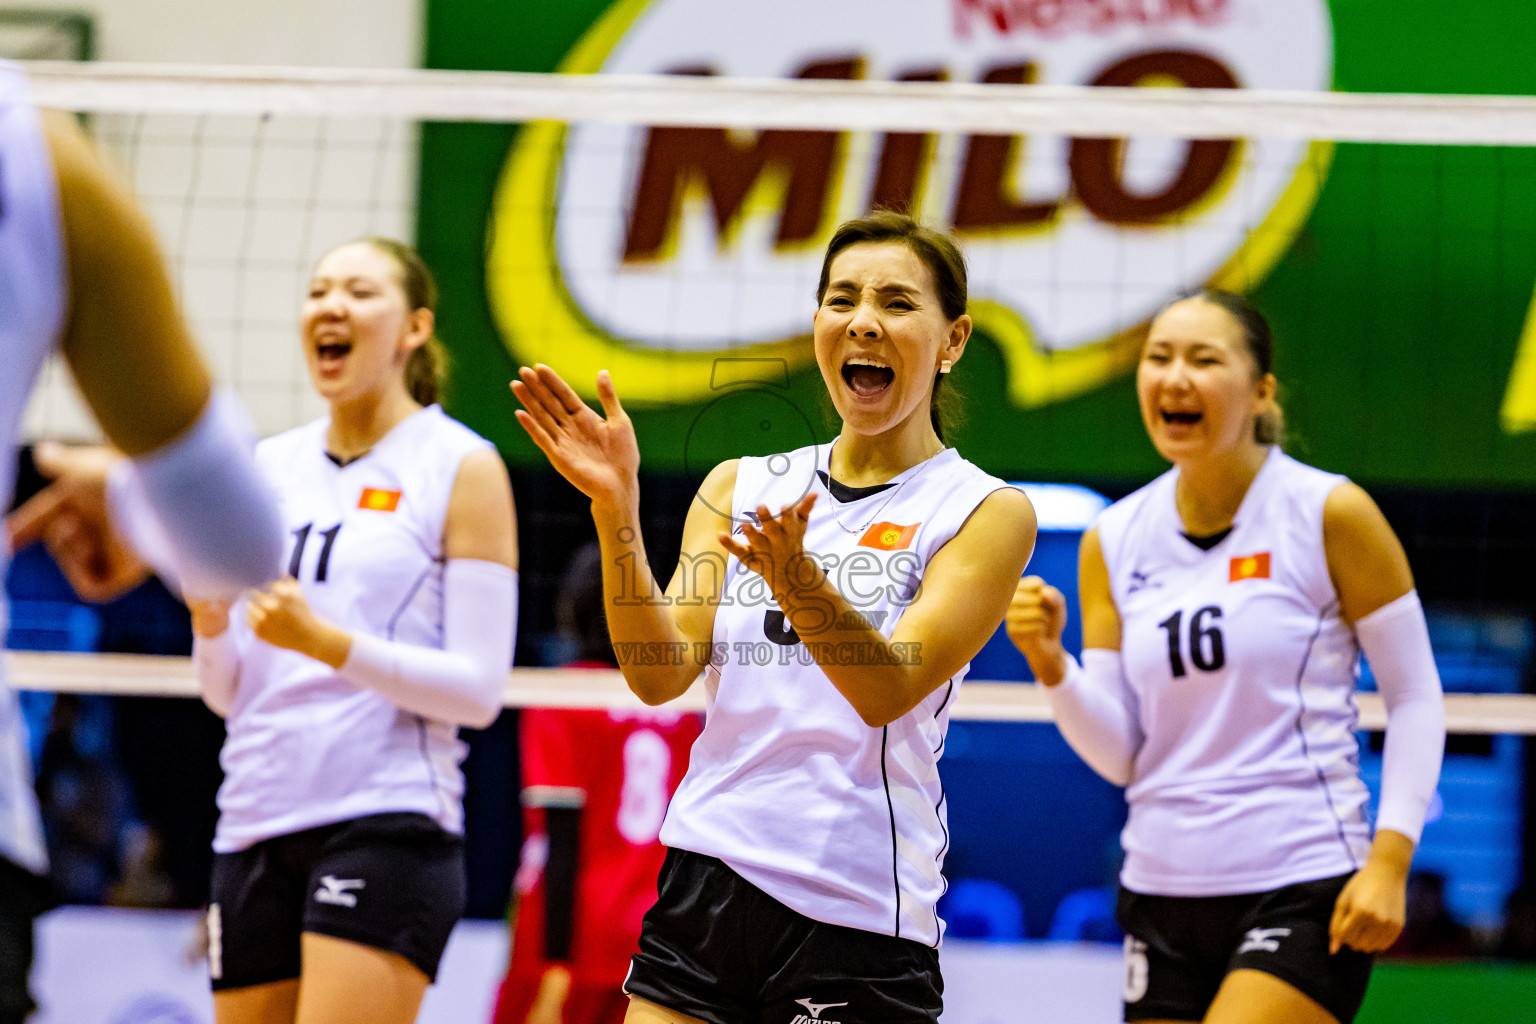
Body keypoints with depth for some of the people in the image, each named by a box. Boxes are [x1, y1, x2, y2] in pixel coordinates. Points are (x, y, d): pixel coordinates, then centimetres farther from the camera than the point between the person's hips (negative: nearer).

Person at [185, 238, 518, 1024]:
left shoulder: (462, 467, 0)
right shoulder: (269, 467, 15)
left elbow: (479, 691, -7)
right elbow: (228, 693, 17)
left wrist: (328, 643, -19)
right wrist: (210, 621, -5)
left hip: (389, 820, -6)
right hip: (255, 824, 6)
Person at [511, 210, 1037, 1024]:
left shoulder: (986, 512, 0)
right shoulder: (739, 487, 12)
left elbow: (888, 690, -14)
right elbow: (661, 674, 0)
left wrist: (794, 577, -31)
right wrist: (616, 513, -13)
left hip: (860, 917, -3)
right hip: (704, 885, 3)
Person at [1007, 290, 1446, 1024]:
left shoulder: (1330, 515, -5)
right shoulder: (1114, 541, 6)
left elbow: (1415, 698, -2)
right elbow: (1118, 754, 5)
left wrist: (1389, 859, -11)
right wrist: (1049, 662, -13)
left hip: (1302, 889, -5)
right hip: (1162, 891, 5)